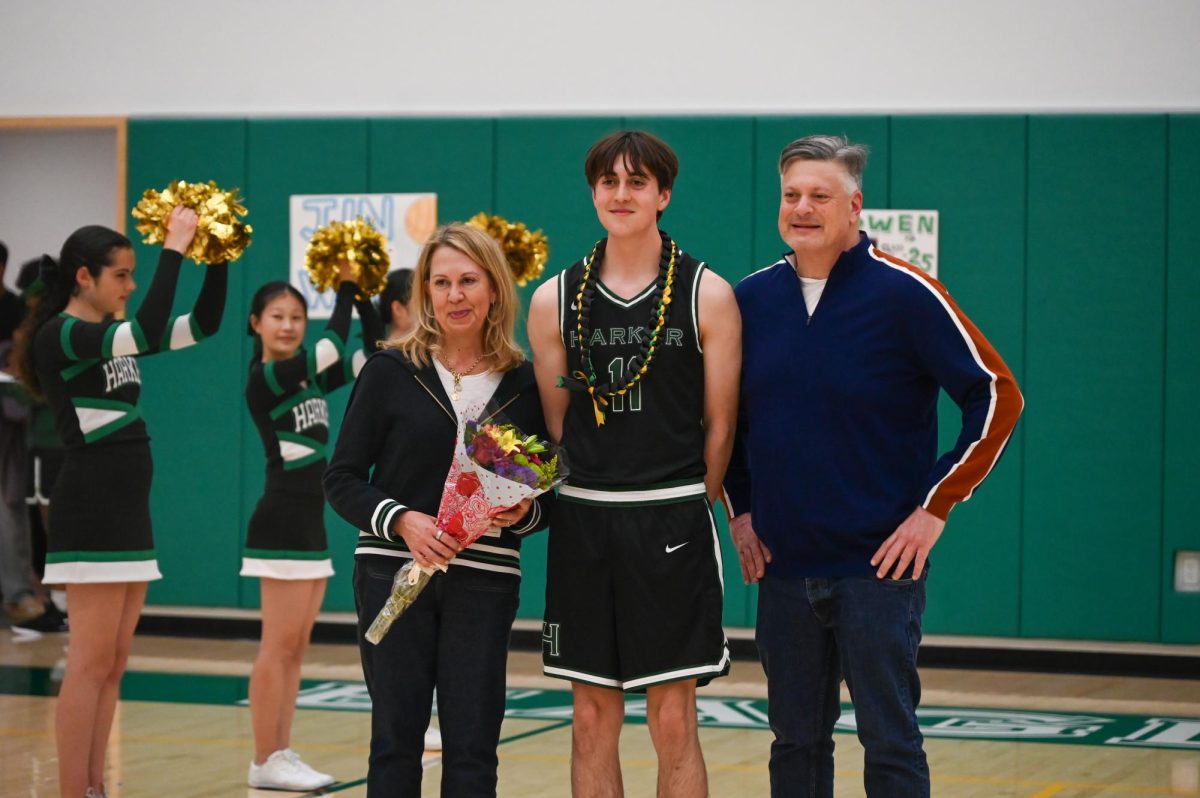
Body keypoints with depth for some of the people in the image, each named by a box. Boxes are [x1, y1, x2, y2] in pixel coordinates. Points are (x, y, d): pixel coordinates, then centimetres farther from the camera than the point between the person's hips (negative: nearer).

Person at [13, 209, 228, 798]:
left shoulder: (116, 336, 14)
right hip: (90, 516, -9)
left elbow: (203, 324, 17)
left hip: (129, 514, 9)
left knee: (112, 666, 9)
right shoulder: (59, 337, -12)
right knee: (90, 665, -8)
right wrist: (174, 248, -21)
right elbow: (149, 331, -27)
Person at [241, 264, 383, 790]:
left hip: (310, 523, 9)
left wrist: (364, 294, 2)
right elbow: (332, 345, -20)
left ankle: (282, 756, 13)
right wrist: (346, 289, -10)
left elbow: (373, 355, 11)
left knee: (295, 648, 9)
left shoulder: (313, 377, 13)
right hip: (281, 523, -9)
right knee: (278, 647, -5)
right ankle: (265, 762, -1)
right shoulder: (264, 380, -11)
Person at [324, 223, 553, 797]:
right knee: (396, 739, 4)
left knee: (472, 747, 0)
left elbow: (546, 495, 11)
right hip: (392, 571, -1)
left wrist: (524, 513, -11)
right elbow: (341, 479, 0)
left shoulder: (523, 383, 5)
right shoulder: (391, 371, 0)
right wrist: (400, 520, -17)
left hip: (484, 582, 1)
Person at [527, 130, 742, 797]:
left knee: (673, 721, -2)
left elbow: (720, 423, 2)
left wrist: (686, 509, 4)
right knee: (593, 719, 6)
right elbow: (555, 424, 11)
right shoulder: (556, 299, 6)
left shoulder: (707, 295, -1)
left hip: (673, 522, -2)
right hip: (583, 522, 3)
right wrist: (593, 501, 7)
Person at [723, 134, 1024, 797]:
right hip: (783, 567, 5)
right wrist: (738, 508, 11)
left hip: (879, 563, -5)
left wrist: (936, 506, -11)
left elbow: (998, 396, -8)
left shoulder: (903, 293, -9)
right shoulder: (753, 299, 6)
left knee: (890, 744, -2)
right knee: (796, 743, 11)